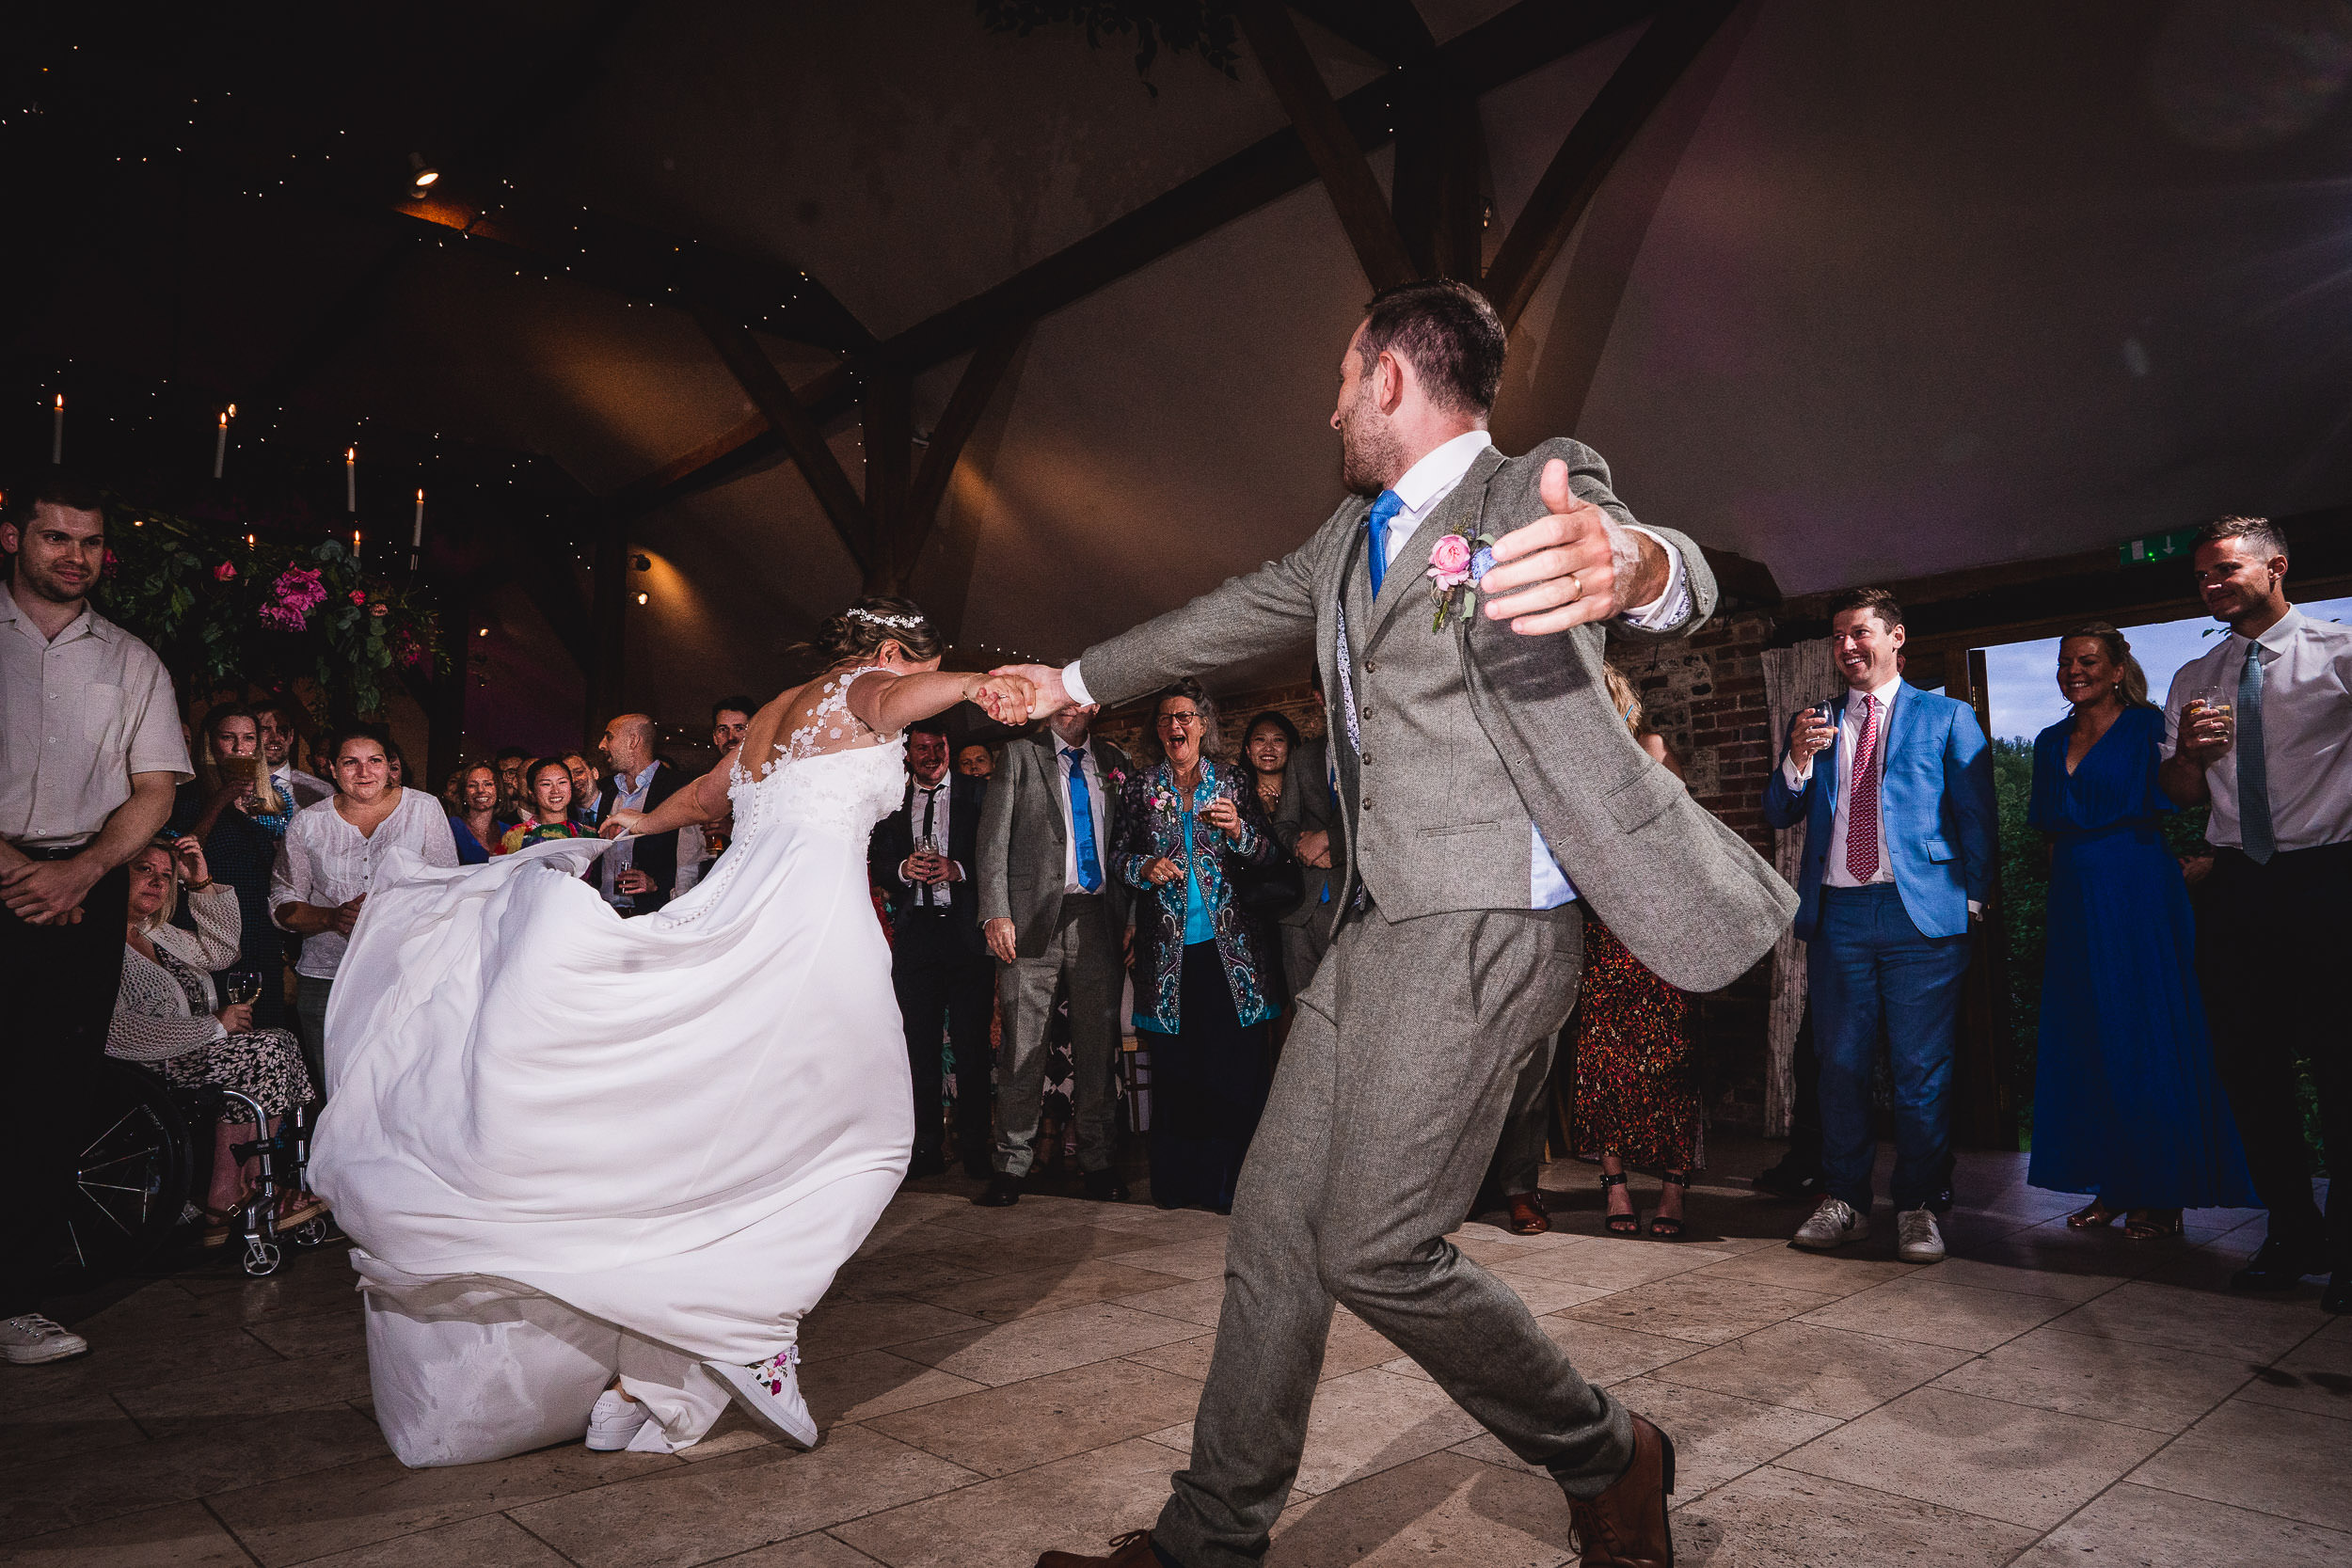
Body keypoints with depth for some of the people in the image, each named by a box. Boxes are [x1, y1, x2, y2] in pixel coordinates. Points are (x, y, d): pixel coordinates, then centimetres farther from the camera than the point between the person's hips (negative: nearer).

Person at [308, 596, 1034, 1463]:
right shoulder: (860, 690, 3)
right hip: (812, 915, -8)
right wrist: (978, 685, -44)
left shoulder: (774, 713, 25)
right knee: (847, 1127, 4)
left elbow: (702, 794, 40)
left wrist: (646, 822, 61)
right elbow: (898, 696, -23)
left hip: (740, 915, 8)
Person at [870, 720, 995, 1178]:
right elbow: (879, 864, 13)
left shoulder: (976, 793, 7)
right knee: (921, 1044, 5)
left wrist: (958, 869, -15)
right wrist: (903, 869, -8)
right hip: (914, 931, 3)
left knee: (971, 1045, -2)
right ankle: (928, 1148, 12)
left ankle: (974, 1148, 5)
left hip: (966, 930, -3)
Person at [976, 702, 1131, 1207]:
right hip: (1035, 915, -3)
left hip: (1097, 917, 3)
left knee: (1098, 1045, 5)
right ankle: (1012, 1165, 7)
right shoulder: (1019, 755, 6)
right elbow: (994, 840, 0)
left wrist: (1129, 914, 7)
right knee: (1024, 1046, -3)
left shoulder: (1112, 761, 16)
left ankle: (1097, 1161, 14)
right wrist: (996, 913, -10)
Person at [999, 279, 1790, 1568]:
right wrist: (1074, 681, 39)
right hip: (1376, 929, 8)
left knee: (1375, 1248, -9)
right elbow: (1230, 616, 30)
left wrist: (1631, 564, -50)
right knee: (1275, 1224, 7)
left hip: (1485, 926, -8)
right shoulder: (1351, 536, 19)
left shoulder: (1534, 490, -6)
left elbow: (1678, 584, -24)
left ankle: (1607, 1461, 16)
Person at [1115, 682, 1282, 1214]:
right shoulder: (1140, 786, 10)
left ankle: (1232, 1184, 6)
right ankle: (1177, 1182, 13)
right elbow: (1117, 854, 12)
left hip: (1228, 944, -1)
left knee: (1237, 1066, -3)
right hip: (1168, 946, 1)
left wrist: (1239, 829, -14)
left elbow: (1271, 854, 4)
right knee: (1173, 1068, 3)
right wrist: (1145, 866, -8)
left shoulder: (1233, 782, 8)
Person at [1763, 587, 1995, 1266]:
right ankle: (1844, 1202, 17)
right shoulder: (1813, 723, 15)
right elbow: (1778, 815, 11)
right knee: (1841, 1064, 7)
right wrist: (1797, 760, -7)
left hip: (1921, 911, -2)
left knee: (1921, 1069, 0)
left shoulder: (1947, 717, 8)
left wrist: (1973, 900, -1)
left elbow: (1976, 818, 6)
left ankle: (1920, 1209, 11)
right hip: (1836, 913, 3)